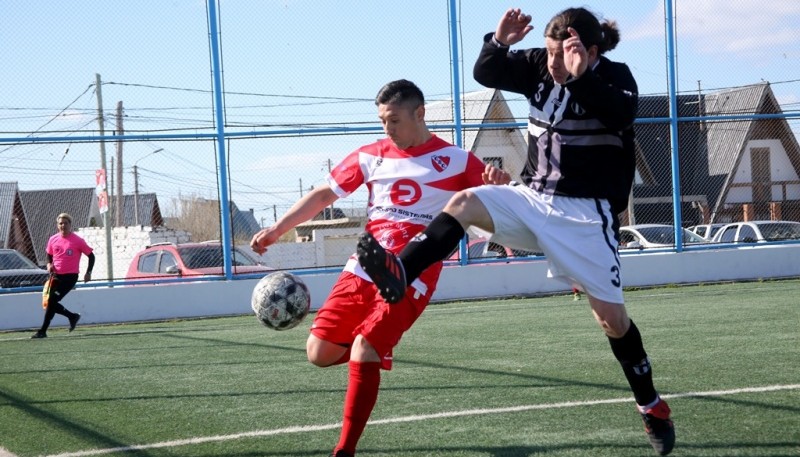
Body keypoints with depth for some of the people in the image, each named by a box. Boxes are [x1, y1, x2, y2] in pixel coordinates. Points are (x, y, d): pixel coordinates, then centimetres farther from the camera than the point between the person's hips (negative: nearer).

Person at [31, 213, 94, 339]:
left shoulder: (78, 241, -8)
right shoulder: (53, 240, 5)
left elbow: (91, 256, -1)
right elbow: (49, 256, 20)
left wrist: (88, 273, -7)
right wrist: (49, 265, -1)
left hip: (70, 276, -6)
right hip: (57, 275, 6)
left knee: (52, 301, -14)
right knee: (51, 302, 3)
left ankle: (43, 331, -7)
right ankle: (72, 316, 28)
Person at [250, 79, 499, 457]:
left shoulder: (455, 160, -1)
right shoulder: (372, 156, 8)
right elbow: (324, 194, 12)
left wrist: (496, 190, -22)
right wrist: (276, 229, 4)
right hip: (363, 269, 5)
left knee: (362, 353, -19)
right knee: (319, 353, -2)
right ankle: (375, 348, 31)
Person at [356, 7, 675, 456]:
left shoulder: (615, 77, -12)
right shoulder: (539, 66, 1)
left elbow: (621, 115, -33)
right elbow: (486, 74, 3)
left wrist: (581, 77, -42)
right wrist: (499, 43, -15)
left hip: (586, 212, -4)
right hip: (532, 198, 5)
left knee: (612, 316, -1)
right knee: (464, 203, -20)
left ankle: (653, 408, 16)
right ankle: (398, 275, -37)